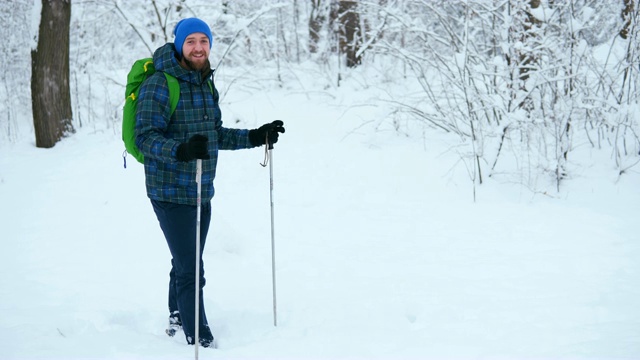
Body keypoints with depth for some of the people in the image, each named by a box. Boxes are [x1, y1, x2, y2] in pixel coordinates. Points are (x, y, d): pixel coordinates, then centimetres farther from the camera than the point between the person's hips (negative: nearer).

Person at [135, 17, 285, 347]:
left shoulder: (207, 85, 12)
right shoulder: (159, 85, -15)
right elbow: (146, 137, -21)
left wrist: (256, 137, 11)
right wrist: (181, 150, -38)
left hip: (201, 193, 8)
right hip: (171, 193, -8)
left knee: (186, 265, 21)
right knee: (190, 271, -7)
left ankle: (177, 320, 40)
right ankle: (199, 340, 1)